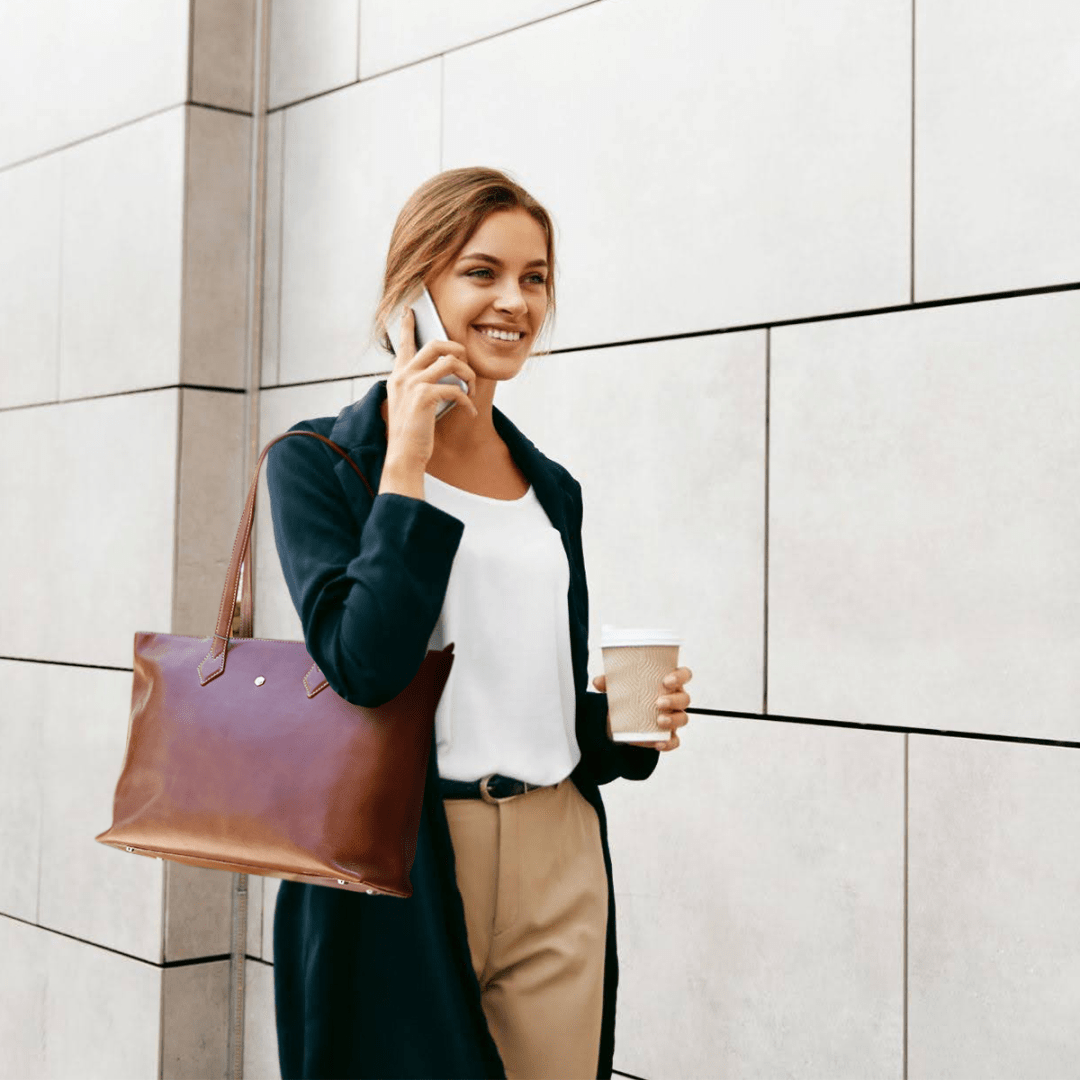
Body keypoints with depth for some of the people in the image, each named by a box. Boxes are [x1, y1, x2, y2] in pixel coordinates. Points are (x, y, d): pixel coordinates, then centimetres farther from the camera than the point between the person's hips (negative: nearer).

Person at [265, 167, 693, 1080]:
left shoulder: (552, 489, 12)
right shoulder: (320, 462, -4)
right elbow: (365, 662, -18)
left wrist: (625, 725, -1)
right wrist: (405, 464, -16)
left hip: (561, 866, 5)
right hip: (404, 870, -5)